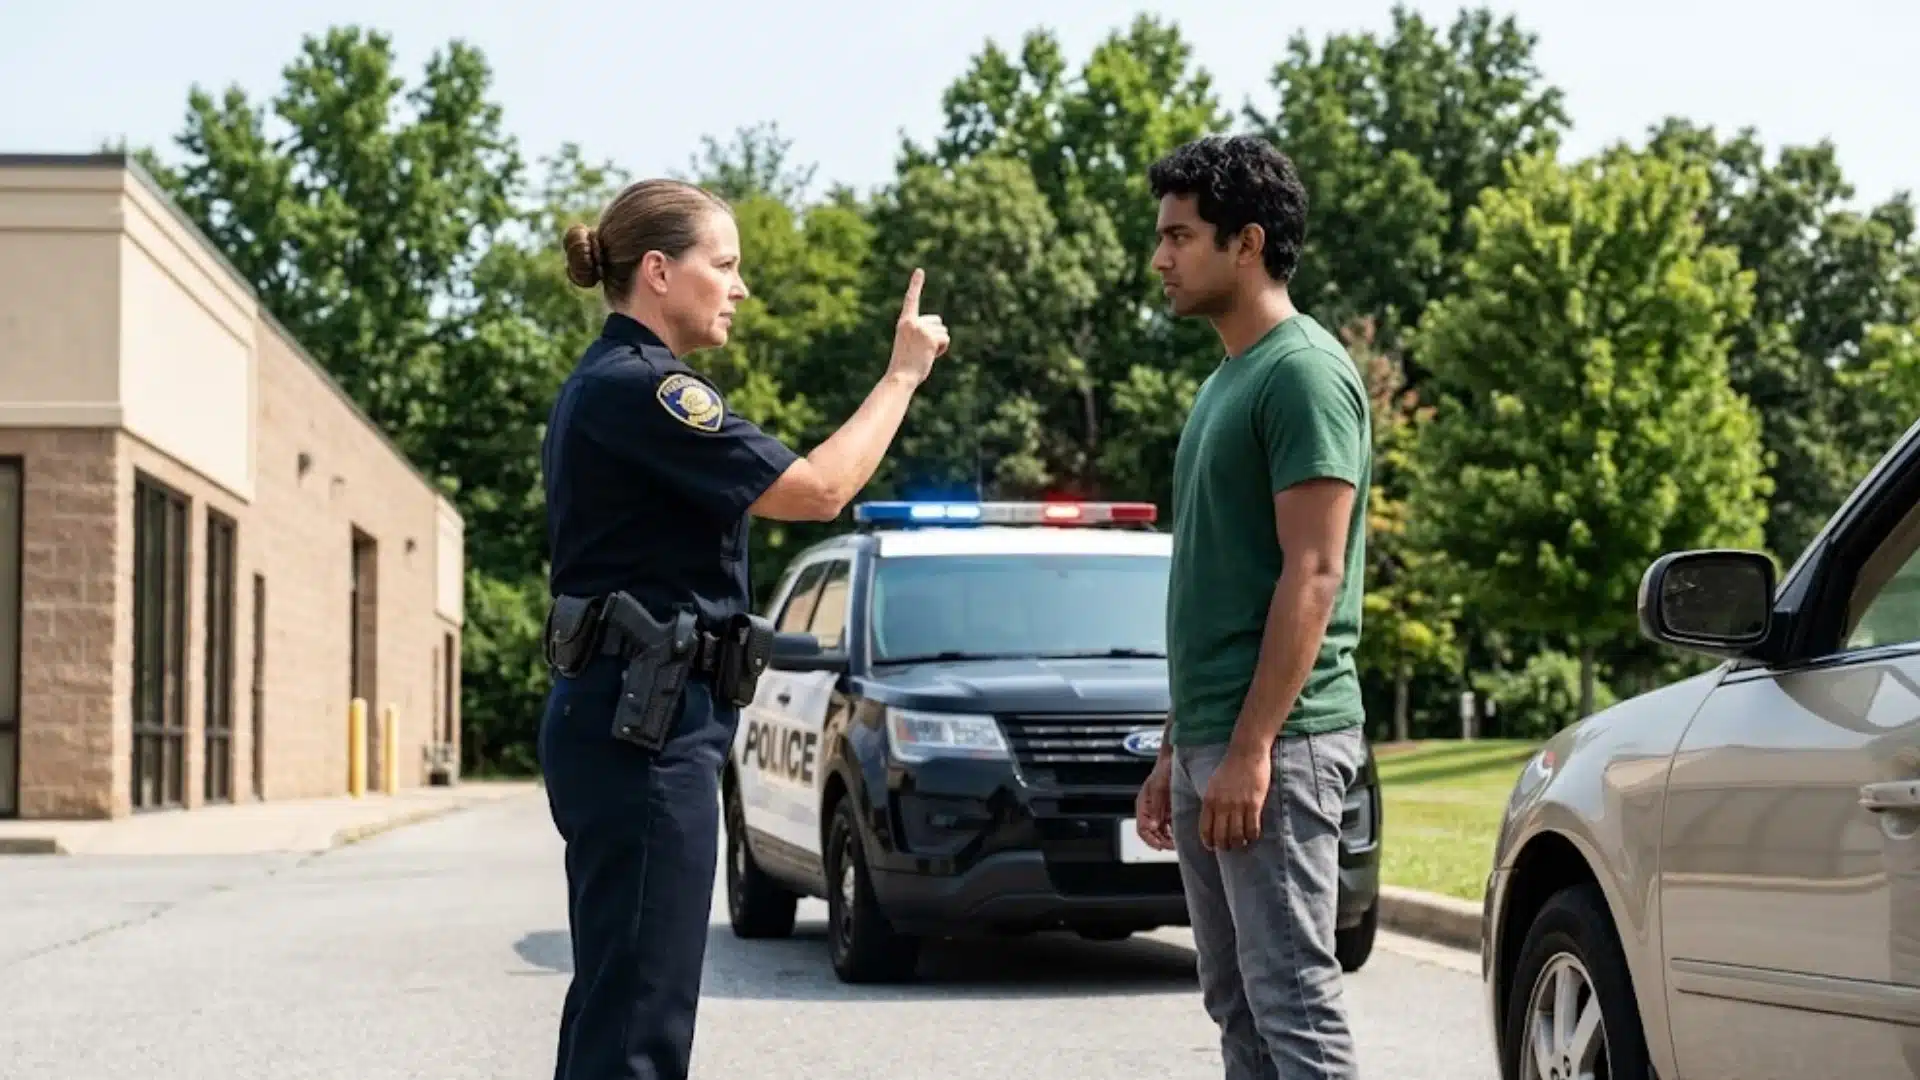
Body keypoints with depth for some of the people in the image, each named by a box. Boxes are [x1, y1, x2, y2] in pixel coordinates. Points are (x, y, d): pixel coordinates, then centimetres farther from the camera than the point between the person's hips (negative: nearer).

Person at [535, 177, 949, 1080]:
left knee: (614, 1001, 13)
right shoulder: (640, 387, -14)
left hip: (618, 719, 11)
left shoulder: (602, 387, 18)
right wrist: (902, 375, -7)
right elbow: (817, 490, -19)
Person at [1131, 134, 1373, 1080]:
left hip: (1275, 743, -9)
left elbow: (1311, 577, -17)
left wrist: (1250, 748, -21)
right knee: (1237, 1003, 11)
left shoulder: (1303, 372, -10)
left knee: (1293, 1000, -8)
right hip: (1210, 743, 9)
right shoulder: (1223, 382, 18)